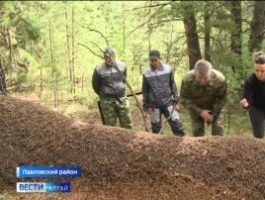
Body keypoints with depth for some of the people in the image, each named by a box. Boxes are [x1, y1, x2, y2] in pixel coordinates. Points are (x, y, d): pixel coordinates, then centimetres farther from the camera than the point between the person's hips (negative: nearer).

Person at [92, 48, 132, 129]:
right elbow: (96, 86, 3)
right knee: (110, 126, 5)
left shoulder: (122, 66, -2)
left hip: (122, 99, 3)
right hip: (107, 101, -3)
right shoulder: (99, 70, -12)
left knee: (127, 124, 9)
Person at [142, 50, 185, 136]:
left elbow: (173, 86, 4)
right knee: (156, 128, 7)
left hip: (168, 102, 0)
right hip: (154, 105, 0)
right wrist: (146, 107, 5)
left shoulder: (168, 69, -3)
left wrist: (175, 101, 1)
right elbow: (145, 91, 5)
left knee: (176, 124, -4)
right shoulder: (146, 73, -2)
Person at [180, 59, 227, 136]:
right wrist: (200, 112, -25)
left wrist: (213, 114, -20)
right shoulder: (187, 80, -32)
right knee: (197, 131, -4)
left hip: (215, 108, 0)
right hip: (196, 108, 0)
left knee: (217, 129, -9)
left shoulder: (220, 79, -31)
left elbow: (221, 99, -14)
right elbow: (184, 99, -19)